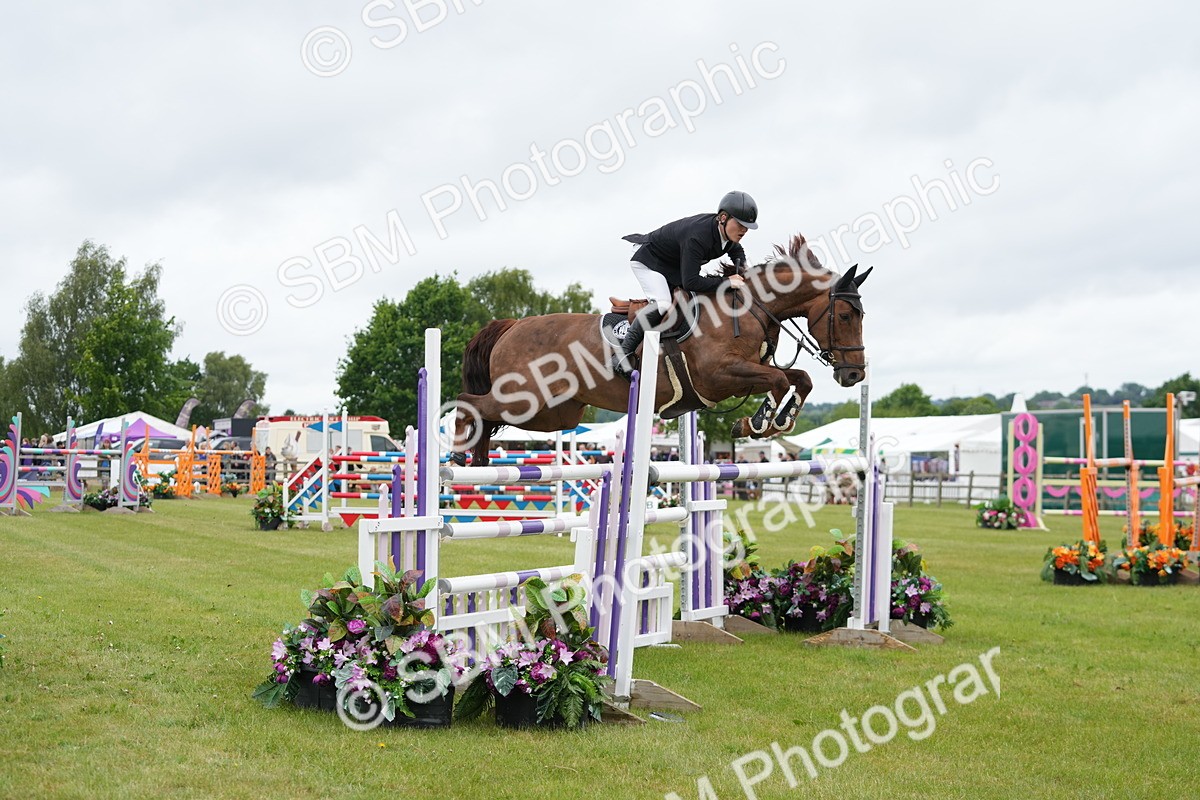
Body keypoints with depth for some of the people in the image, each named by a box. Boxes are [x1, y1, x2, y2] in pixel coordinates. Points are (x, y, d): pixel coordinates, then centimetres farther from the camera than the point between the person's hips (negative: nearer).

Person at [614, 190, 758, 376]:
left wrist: (742, 269, -9)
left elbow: (736, 250, 13)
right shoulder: (696, 237, -40)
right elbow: (690, 282, -42)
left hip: (675, 267, 9)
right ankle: (622, 354, -27)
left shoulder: (727, 230, -14)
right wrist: (726, 282, -40)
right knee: (662, 304, -30)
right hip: (649, 262, -9)